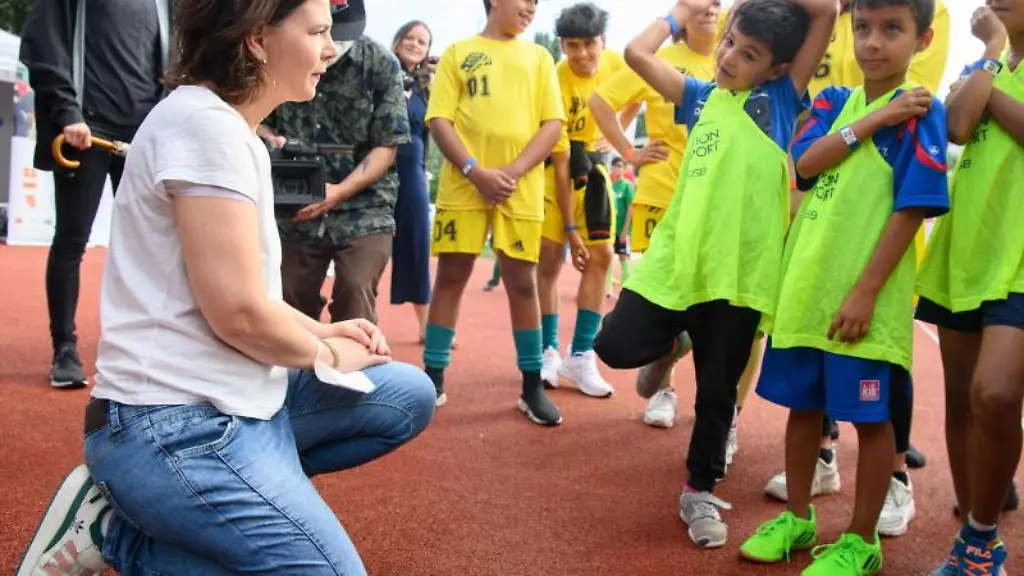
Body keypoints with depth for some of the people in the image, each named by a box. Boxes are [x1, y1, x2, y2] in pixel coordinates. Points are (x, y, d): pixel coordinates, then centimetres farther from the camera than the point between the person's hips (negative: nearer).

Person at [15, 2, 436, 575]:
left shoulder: (231, 130, 14)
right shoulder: (206, 123, -18)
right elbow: (239, 313, -22)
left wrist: (323, 330, 6)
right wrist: (328, 354, -4)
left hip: (231, 399, 10)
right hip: (178, 423, -10)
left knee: (410, 395, 13)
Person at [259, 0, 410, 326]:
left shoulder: (381, 64, -7)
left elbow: (387, 147, -8)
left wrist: (340, 191, -21)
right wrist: (269, 138, -13)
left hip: (364, 210, -3)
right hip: (297, 212, 3)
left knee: (356, 303, -14)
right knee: (289, 305, 11)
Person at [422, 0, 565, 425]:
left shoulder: (539, 57, 15)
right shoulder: (458, 52, 9)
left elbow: (552, 123, 6)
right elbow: (439, 120, 0)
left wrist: (513, 172, -9)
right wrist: (476, 171, -13)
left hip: (522, 190, 1)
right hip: (463, 185, -1)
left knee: (522, 283, 4)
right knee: (450, 278, 2)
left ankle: (532, 386, 13)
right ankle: (433, 379, 12)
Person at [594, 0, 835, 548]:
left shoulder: (782, 97, 5)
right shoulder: (700, 96, 15)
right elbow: (636, 53, 9)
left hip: (739, 268, -2)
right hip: (676, 255, 3)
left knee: (717, 389, 6)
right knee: (617, 345, -6)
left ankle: (699, 492, 26)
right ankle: (673, 339, 28)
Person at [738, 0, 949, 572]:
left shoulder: (921, 112, -7)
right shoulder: (834, 101, 10)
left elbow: (911, 210, -13)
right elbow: (804, 163, -6)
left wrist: (866, 292, -18)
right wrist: (873, 119, -14)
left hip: (864, 295, -5)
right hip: (805, 283, 6)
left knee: (872, 416, 4)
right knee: (804, 404, 14)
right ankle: (798, 519, 30)